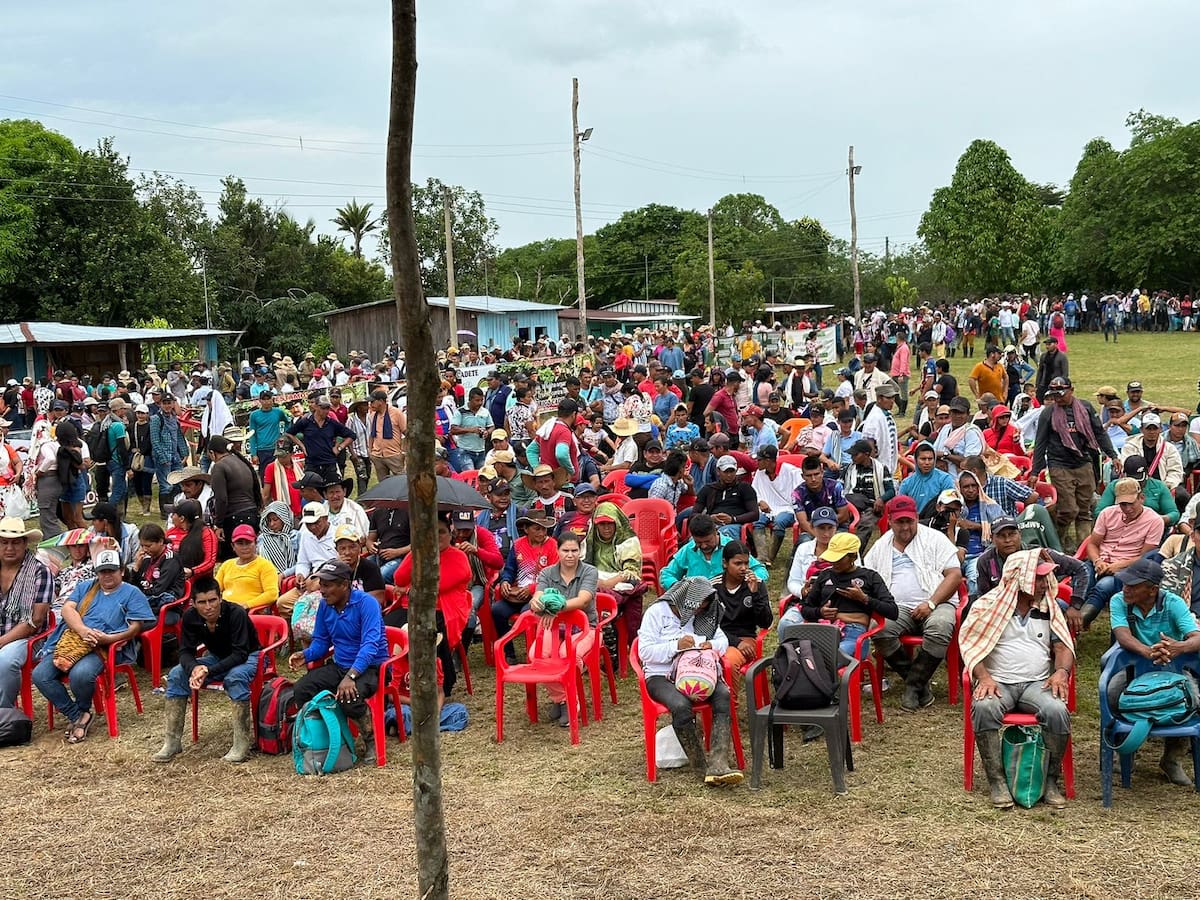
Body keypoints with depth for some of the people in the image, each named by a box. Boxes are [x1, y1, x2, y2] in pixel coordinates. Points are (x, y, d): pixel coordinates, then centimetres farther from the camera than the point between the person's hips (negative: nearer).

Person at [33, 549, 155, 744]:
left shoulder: (132, 593, 12)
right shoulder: (85, 588, 25)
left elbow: (135, 627, -1)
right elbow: (67, 608, 7)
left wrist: (107, 638, -17)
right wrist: (83, 630, -13)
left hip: (103, 648, -5)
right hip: (70, 642, 5)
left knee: (80, 674, -35)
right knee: (40, 675, -19)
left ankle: (83, 712, -2)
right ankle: (77, 716, -7)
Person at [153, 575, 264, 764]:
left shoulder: (236, 613, -29)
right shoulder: (190, 616, -13)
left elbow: (240, 654, -31)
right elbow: (186, 651, -12)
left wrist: (208, 671, -42)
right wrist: (194, 668, -37)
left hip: (248, 657, -6)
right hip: (217, 657, 6)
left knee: (235, 677, -38)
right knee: (176, 675, -14)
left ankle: (242, 745, -33)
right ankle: (172, 742, -9)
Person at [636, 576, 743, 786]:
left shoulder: (703, 616, 17)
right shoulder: (657, 612, 1)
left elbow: (723, 640, 19)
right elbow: (644, 651, -7)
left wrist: (712, 645, -5)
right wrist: (676, 646, -18)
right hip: (661, 677, -4)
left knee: (723, 696, -28)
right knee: (681, 705, -37)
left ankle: (718, 765, -38)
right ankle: (699, 765, -22)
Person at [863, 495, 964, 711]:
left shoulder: (934, 539, 9)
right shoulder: (881, 546, 20)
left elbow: (955, 574, 0)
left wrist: (931, 603, -13)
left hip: (936, 604, -2)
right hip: (898, 607, 2)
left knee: (939, 628, -37)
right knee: (880, 629, -31)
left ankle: (914, 685, -20)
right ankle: (920, 685, -14)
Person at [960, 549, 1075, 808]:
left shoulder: (1049, 608, 15)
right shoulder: (987, 605, 4)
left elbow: (1063, 646, 11)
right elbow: (970, 644, -3)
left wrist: (1061, 671, -11)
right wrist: (984, 677, -18)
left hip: (1038, 683, 2)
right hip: (998, 681, -2)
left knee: (1057, 711, -30)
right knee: (984, 708, -35)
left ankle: (1050, 780, -12)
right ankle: (996, 780, -23)